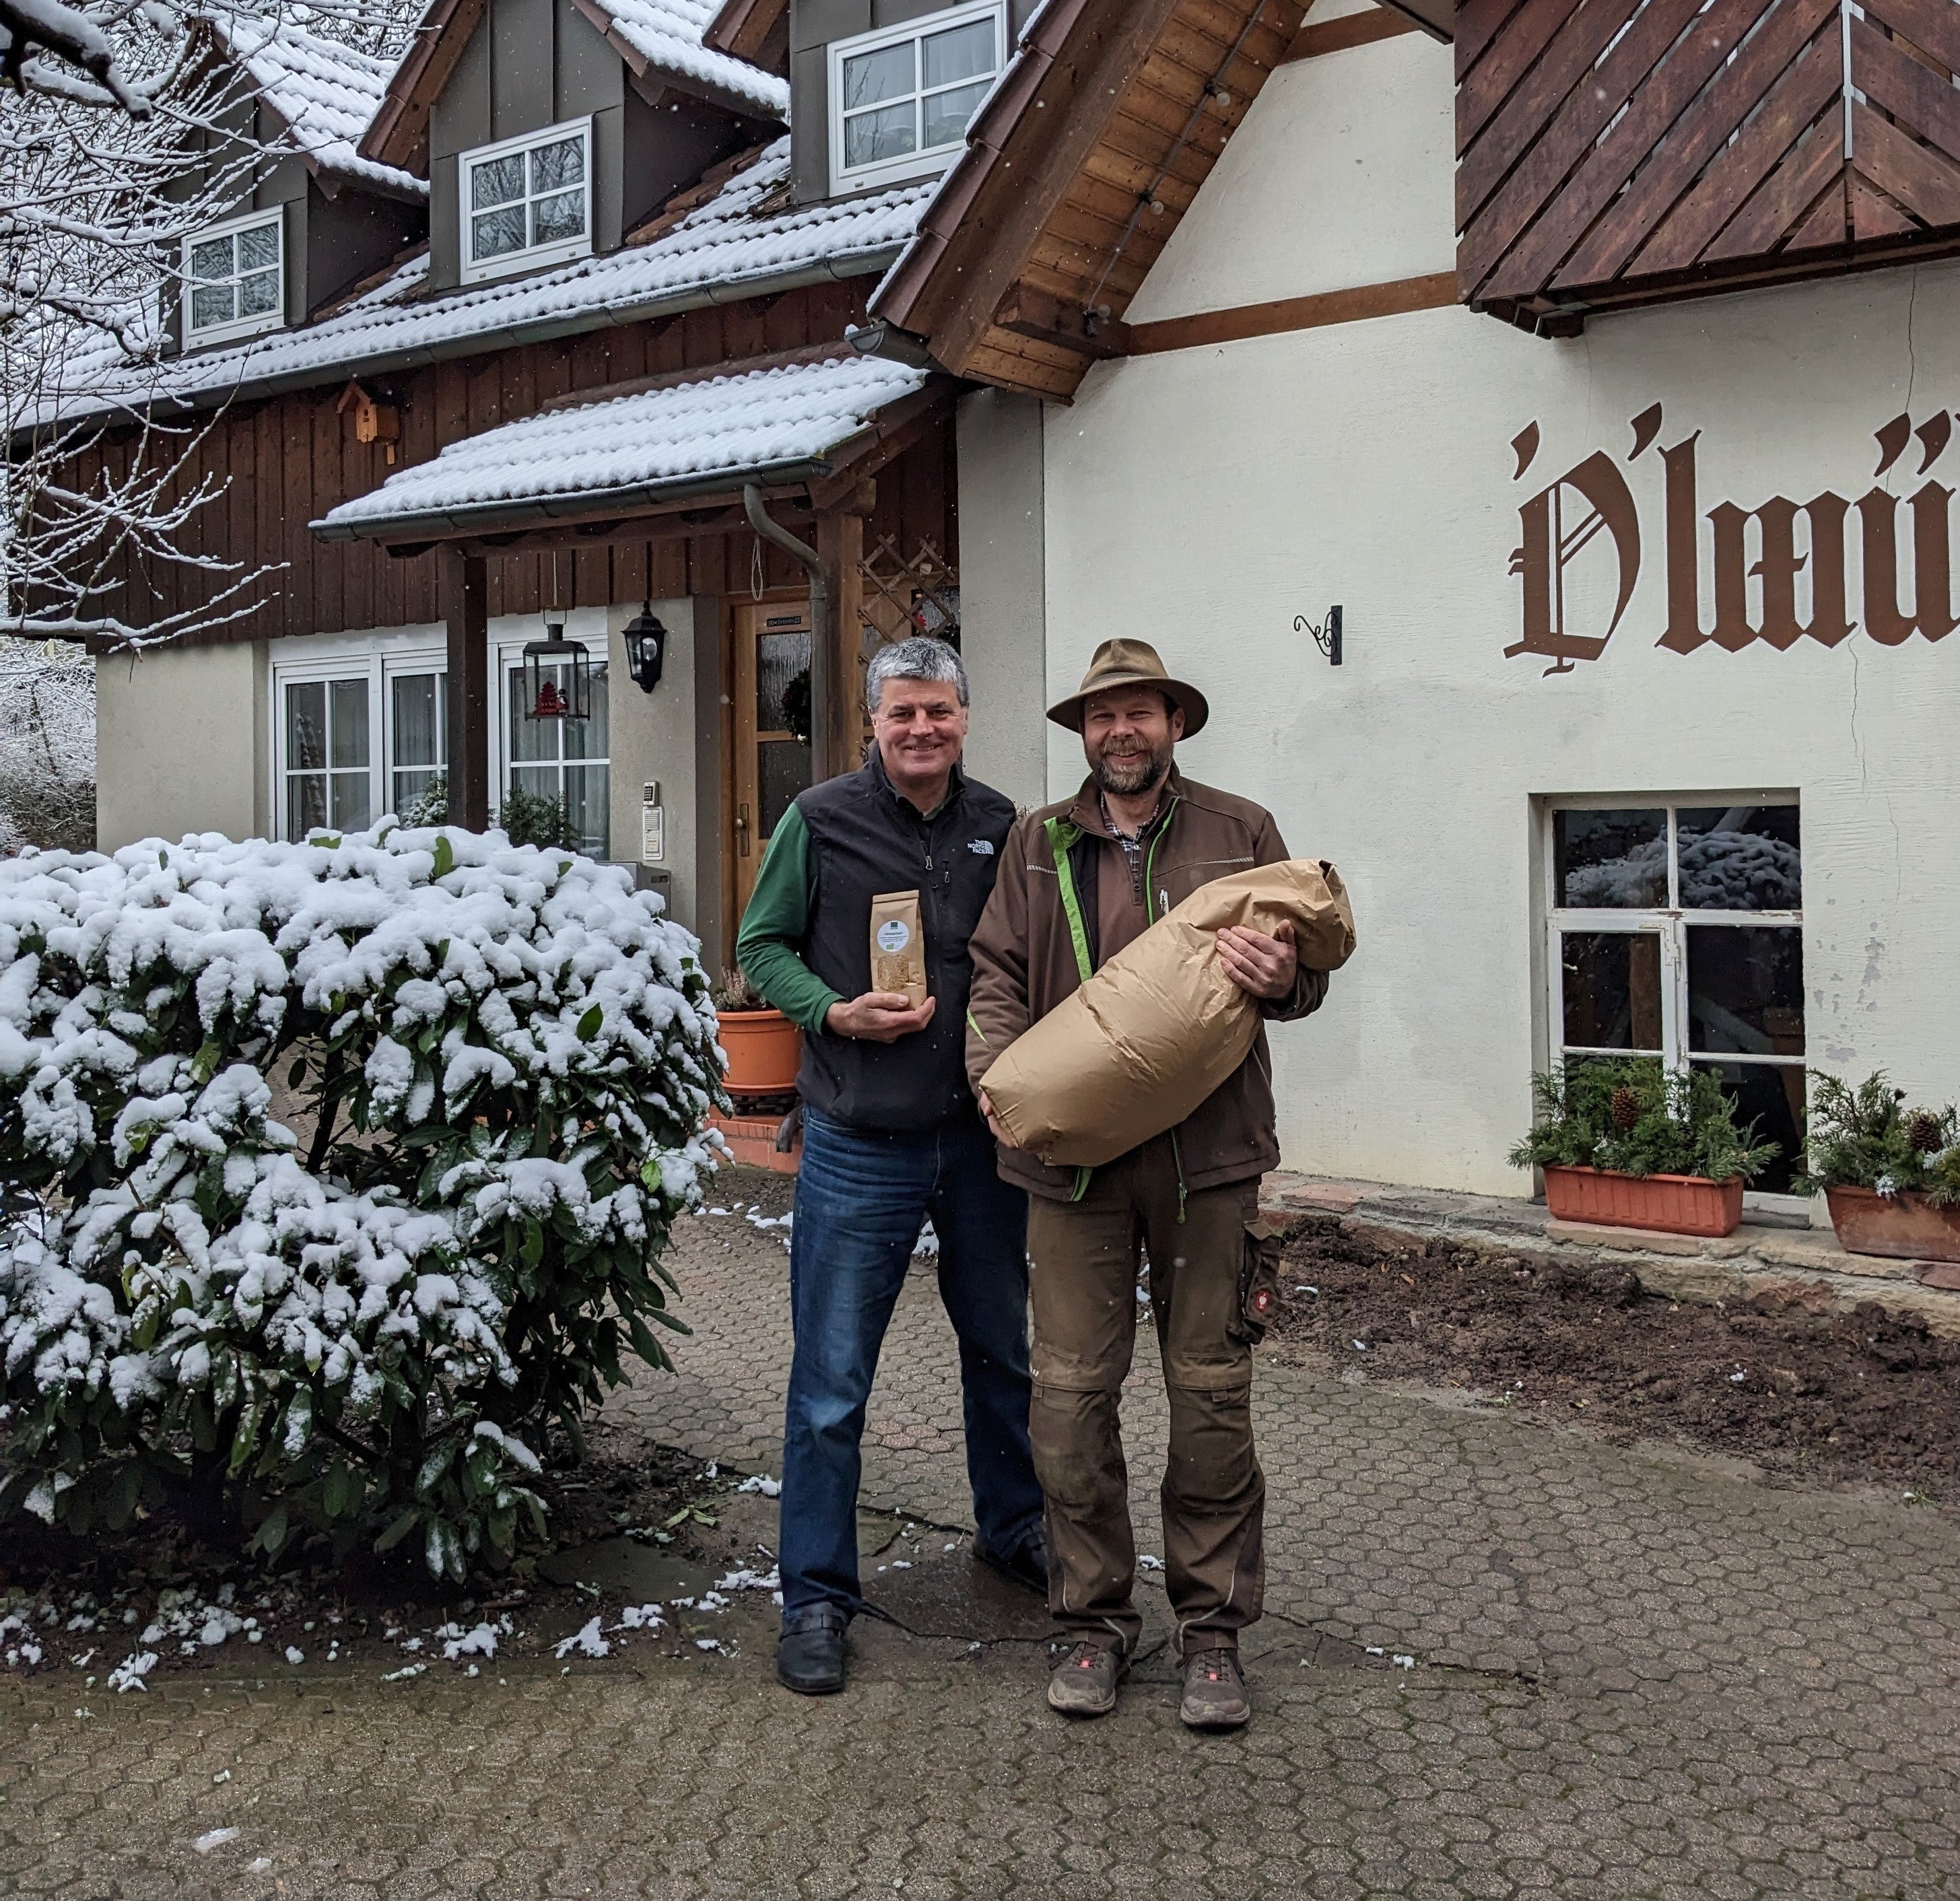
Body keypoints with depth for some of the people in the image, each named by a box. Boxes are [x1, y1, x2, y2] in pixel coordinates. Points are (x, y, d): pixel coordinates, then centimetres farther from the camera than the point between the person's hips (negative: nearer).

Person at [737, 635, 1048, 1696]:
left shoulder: (998, 825, 5)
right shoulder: (820, 821, -4)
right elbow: (761, 945, 3)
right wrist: (835, 1013, -14)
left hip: (982, 1136, 4)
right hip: (859, 1143, -3)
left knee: (1001, 1351, 19)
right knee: (831, 1381, 1)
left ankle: (1011, 1529, 41)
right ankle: (816, 1596, 15)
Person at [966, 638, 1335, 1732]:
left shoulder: (1241, 833, 8)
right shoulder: (1038, 846, 12)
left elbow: (1307, 975, 11)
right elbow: (998, 975, 11)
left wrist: (1284, 977, -13)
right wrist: (998, 1069, -7)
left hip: (1207, 1155, -1)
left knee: (1212, 1390, 3)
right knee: (1072, 1388, 1)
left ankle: (1214, 1626, 17)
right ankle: (1096, 1618, 17)